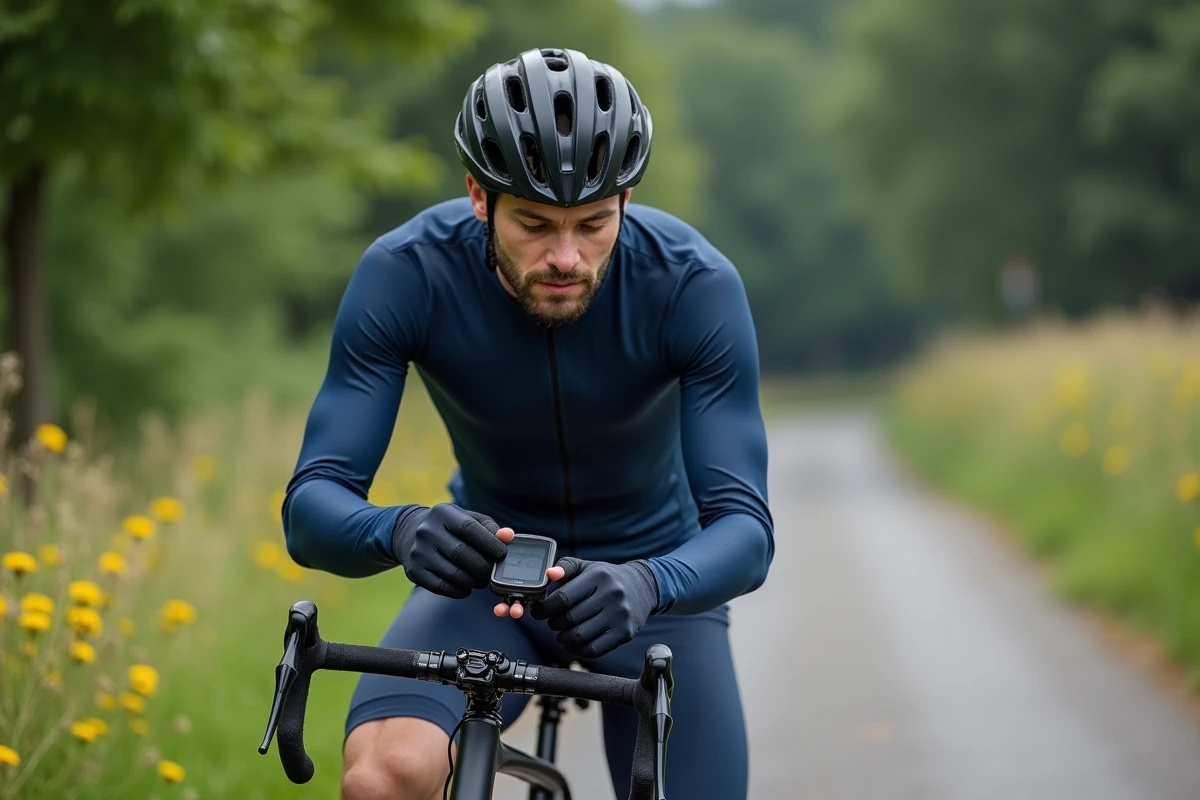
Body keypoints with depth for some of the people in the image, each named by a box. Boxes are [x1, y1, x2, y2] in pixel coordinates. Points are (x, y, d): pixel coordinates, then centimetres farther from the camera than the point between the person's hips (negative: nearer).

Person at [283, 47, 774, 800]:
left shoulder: (695, 285, -26)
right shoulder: (405, 275, -25)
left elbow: (745, 527, -29)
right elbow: (312, 509, -25)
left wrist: (646, 585, -51)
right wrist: (399, 530, -49)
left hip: (651, 577, 1)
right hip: (488, 566, -1)